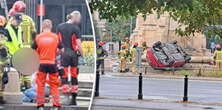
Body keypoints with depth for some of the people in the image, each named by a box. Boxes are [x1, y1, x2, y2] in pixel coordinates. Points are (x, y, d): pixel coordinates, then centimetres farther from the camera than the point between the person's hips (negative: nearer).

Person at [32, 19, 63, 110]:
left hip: (41, 63, 0)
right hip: (52, 63, 0)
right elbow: (61, 50, 4)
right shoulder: (55, 37, -1)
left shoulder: (38, 37, -2)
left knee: (40, 84, 8)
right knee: (54, 85, 8)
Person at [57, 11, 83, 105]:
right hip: (73, 53, -1)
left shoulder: (60, 26, 2)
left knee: (64, 75, 3)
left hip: (63, 53, 1)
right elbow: (78, 44, -11)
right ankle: (74, 99, 13)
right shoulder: (75, 28, -7)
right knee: (74, 76, 9)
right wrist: (81, 54, 0)